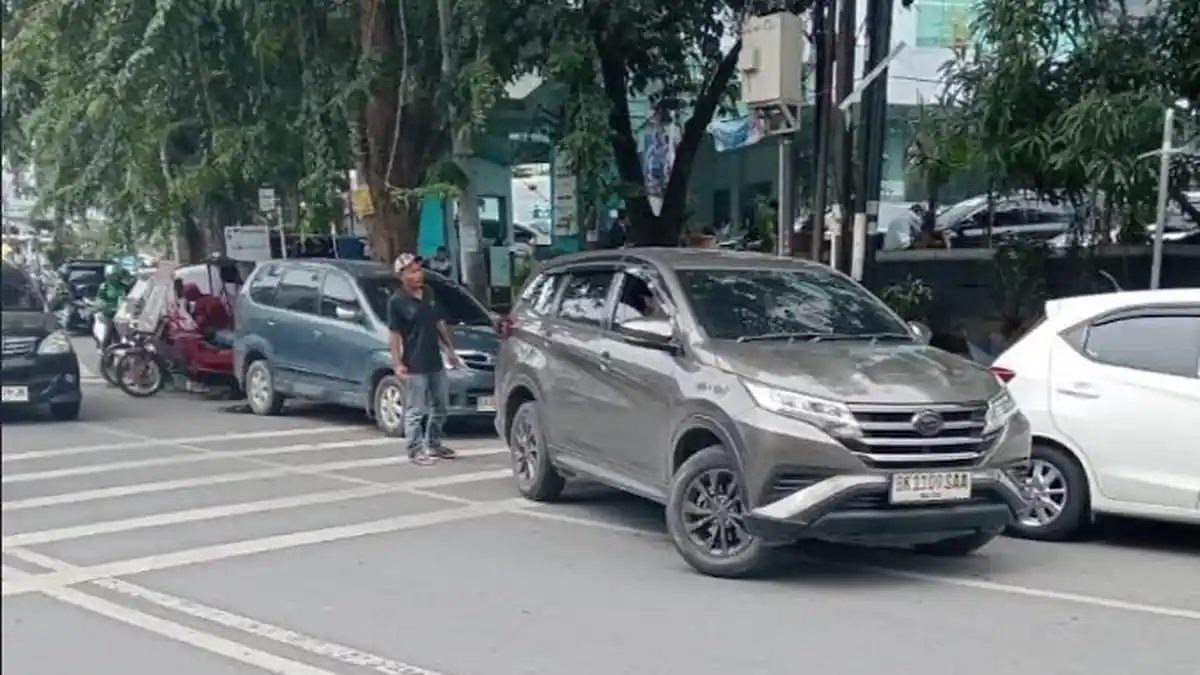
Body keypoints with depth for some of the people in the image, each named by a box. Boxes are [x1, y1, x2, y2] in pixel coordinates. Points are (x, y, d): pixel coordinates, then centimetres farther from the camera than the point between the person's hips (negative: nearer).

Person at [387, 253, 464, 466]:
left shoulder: (429, 293, 8)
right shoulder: (397, 301, -11)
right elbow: (394, 334, -12)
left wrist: (450, 349, 17)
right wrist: (397, 364, -17)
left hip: (435, 361, 7)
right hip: (414, 366, -7)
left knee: (440, 406, 16)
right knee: (415, 411, -3)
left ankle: (434, 444, 29)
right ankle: (415, 450, 5)